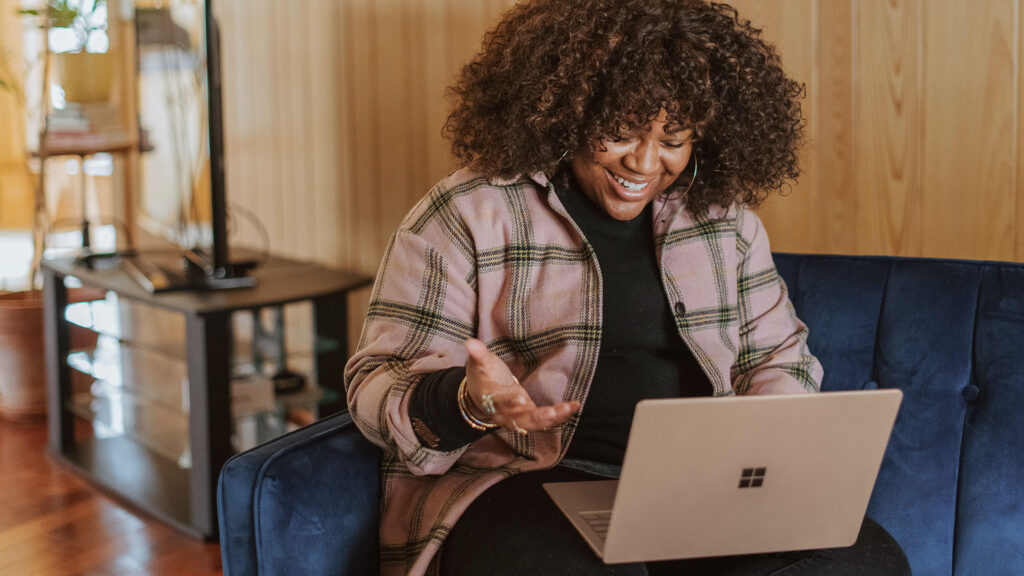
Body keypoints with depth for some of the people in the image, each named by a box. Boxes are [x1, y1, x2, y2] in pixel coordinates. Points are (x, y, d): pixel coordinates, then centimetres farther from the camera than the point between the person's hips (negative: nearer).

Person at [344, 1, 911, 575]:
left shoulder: (726, 217, 14)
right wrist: (469, 401, -25)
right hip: (526, 483, -5)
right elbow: (379, 385, -3)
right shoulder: (466, 216, -1)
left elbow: (777, 355, 21)